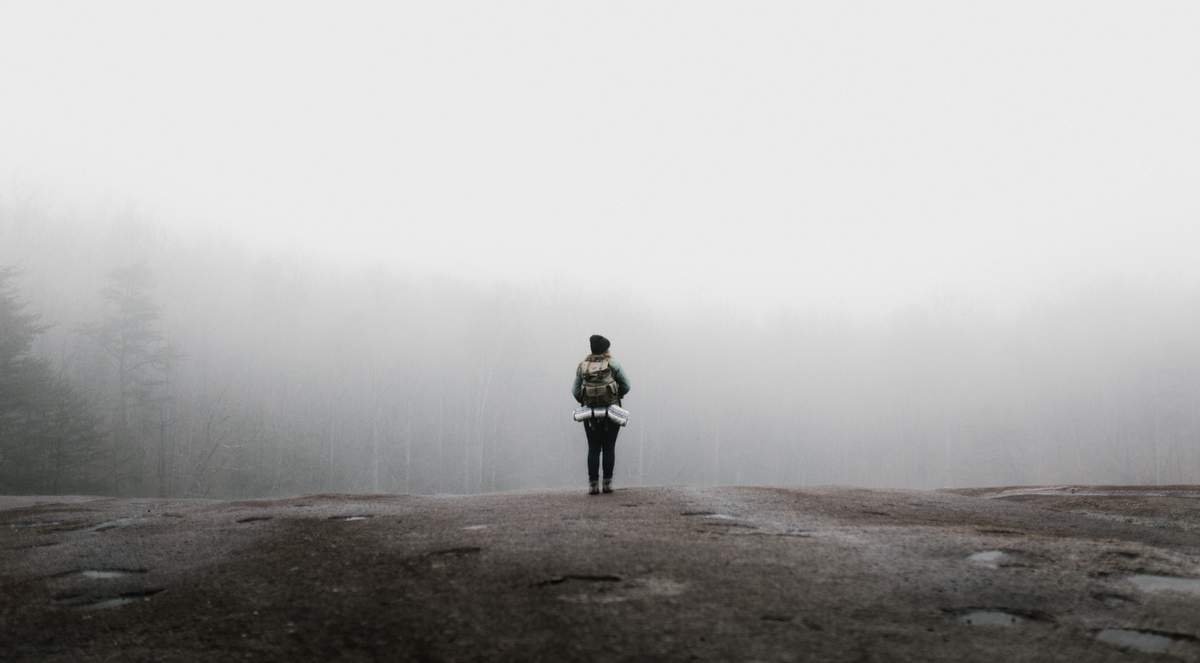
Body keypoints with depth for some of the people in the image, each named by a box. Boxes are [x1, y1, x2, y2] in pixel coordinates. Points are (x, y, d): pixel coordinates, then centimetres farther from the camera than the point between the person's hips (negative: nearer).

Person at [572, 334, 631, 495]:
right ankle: (607, 483, 5)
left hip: (590, 414, 2)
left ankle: (593, 485, 0)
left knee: (593, 449, 6)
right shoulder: (612, 364, -7)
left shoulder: (583, 366, -1)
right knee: (609, 448, 7)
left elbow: (575, 391, 1)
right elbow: (626, 385, 0)